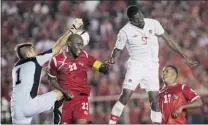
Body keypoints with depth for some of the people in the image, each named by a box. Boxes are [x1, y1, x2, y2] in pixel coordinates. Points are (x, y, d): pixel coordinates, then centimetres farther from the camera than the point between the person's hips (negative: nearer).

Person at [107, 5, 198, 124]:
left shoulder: (153, 24, -4)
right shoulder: (125, 31, -9)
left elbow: (169, 40, 2)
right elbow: (118, 49, 1)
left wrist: (185, 57, 3)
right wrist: (113, 59, -23)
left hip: (152, 66, 2)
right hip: (136, 65, -2)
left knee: (154, 99, -1)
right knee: (125, 95, -14)